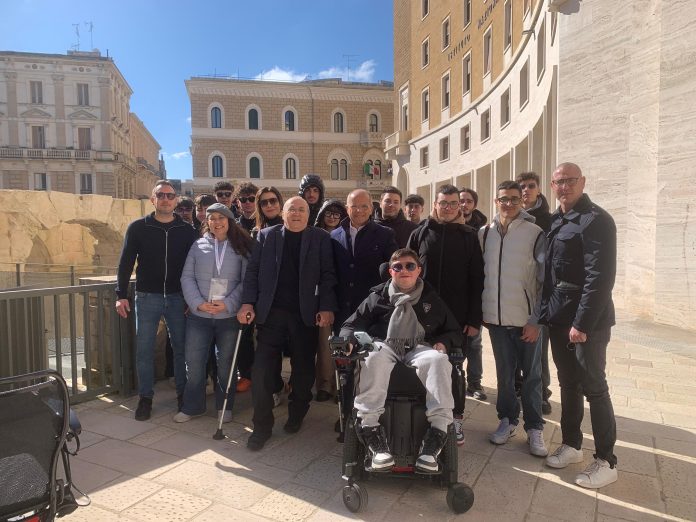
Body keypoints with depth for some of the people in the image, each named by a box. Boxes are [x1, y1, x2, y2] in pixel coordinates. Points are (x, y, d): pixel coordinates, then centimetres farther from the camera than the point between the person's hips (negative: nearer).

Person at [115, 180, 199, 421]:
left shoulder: (187, 230, 3)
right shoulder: (138, 227, 2)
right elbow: (126, 262, 2)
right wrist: (121, 295, -5)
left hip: (178, 298, 1)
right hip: (147, 297, 0)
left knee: (181, 347, 8)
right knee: (144, 350, 6)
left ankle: (183, 393, 24)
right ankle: (145, 397, 21)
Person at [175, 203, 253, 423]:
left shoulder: (241, 248, 1)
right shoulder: (198, 245, 4)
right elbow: (187, 277, 2)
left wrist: (228, 303, -14)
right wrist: (198, 303, -11)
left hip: (229, 315, -1)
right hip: (199, 315, 1)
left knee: (226, 362, 11)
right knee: (194, 361, 7)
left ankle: (224, 406, 28)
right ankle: (192, 406, 25)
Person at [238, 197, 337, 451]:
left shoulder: (320, 238, 5)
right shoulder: (266, 236, 8)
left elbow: (327, 275, -1)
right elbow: (253, 271, 5)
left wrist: (327, 307, -11)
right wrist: (248, 302, -5)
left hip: (306, 314, 0)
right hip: (271, 313, 1)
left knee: (303, 369, 11)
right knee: (262, 370, -1)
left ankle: (296, 415, 33)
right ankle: (262, 426, 13)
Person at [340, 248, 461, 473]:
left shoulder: (432, 300, 21)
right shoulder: (378, 297, 18)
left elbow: (455, 332, 25)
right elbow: (351, 325, 17)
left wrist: (443, 342, 2)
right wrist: (348, 341, -7)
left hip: (419, 349, 1)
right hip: (384, 346, 0)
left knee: (438, 360, -35)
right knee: (373, 359, -38)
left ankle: (437, 433, -40)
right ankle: (371, 430, -41)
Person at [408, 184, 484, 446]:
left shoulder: (468, 236, 1)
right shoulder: (420, 233, 4)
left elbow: (477, 280, -1)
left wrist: (474, 319, -6)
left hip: (457, 316, -1)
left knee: (454, 368, 9)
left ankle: (456, 419, 24)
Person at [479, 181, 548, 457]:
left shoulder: (535, 233, -6)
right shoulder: (484, 233, 4)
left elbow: (545, 281, -6)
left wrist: (536, 320, -10)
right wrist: (479, 311, 6)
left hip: (526, 319, -2)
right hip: (496, 317, 3)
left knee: (532, 375, 9)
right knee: (504, 373, 14)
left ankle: (534, 428, 24)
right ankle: (508, 419, 31)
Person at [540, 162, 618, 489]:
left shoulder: (595, 220, -13)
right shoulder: (554, 221, 12)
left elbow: (600, 276, -19)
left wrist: (583, 322, -21)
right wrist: (545, 313, 9)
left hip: (587, 319, -7)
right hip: (558, 317, 7)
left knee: (594, 388, 1)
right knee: (568, 384, 15)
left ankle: (606, 461, 14)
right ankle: (571, 444, 29)